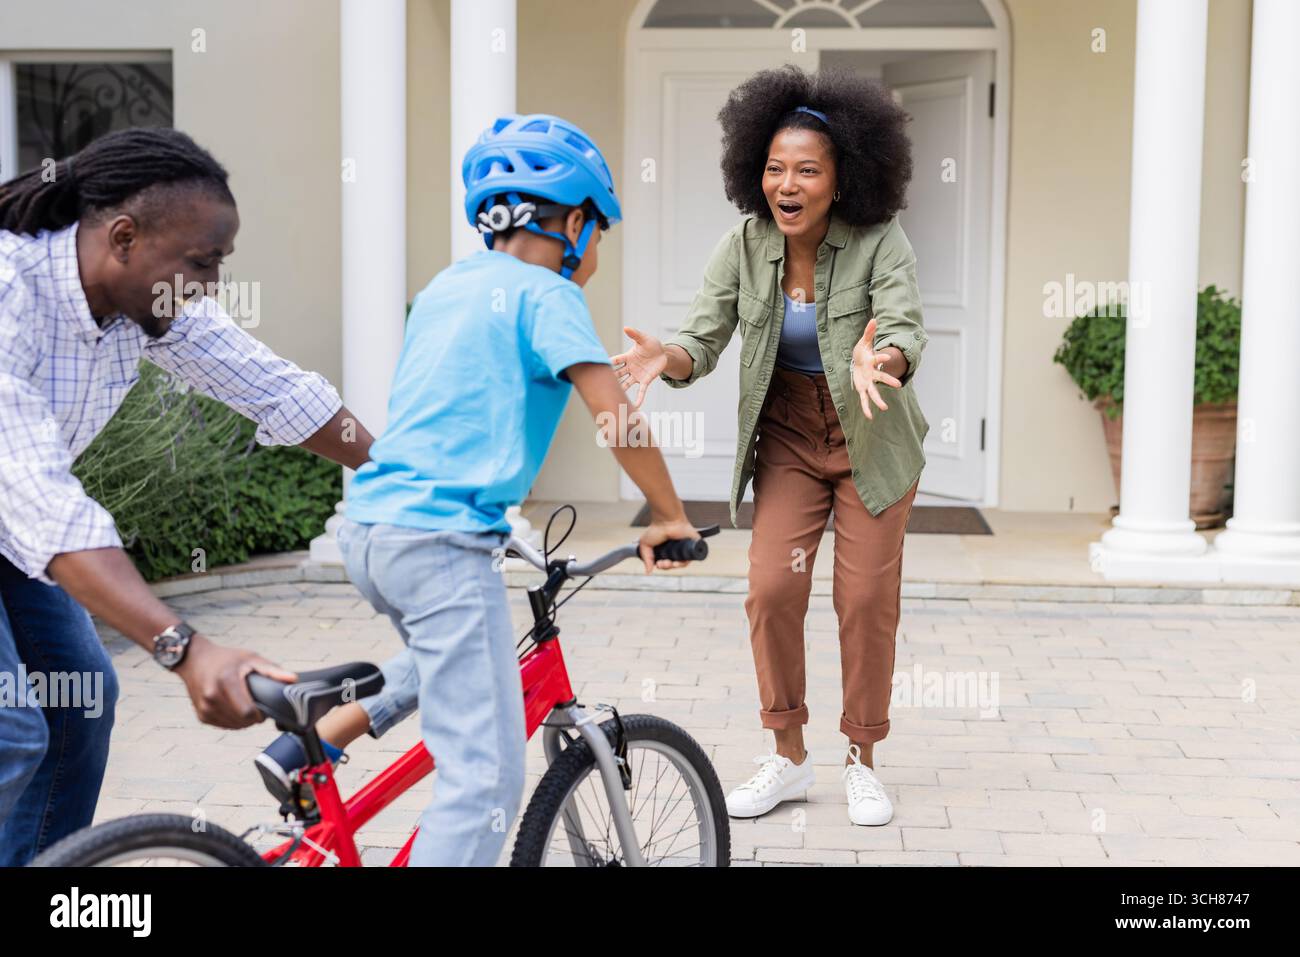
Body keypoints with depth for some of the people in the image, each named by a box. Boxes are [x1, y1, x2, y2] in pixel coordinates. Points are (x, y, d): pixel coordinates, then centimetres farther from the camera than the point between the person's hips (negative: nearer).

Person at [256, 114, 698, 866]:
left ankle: (305, 746, 25)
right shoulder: (544, 294, -4)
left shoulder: (447, 286, 19)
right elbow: (615, 417, -14)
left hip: (369, 528, 9)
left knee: (447, 654, 37)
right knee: (487, 778, -8)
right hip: (442, 540, -9)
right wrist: (671, 518, -3)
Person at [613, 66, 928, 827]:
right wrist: (666, 359, -39)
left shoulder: (880, 243, -20)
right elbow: (702, 341, -16)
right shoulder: (745, 248, -12)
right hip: (788, 440, 2)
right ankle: (789, 757, 11)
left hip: (872, 441, -2)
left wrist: (881, 361, -56)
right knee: (773, 588, -6)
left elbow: (907, 328, -33)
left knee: (867, 598, 0)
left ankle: (863, 762, 18)